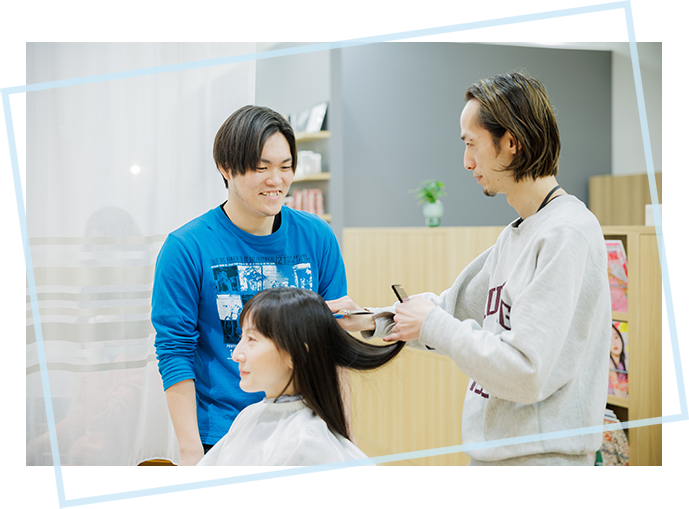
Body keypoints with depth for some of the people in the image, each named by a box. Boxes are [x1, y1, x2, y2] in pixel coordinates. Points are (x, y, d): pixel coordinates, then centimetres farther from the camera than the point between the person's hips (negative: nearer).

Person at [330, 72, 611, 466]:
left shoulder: (568, 233, -17)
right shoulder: (515, 235, 12)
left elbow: (526, 372, -23)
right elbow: (458, 308, 22)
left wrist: (433, 326, -12)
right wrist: (371, 320, 12)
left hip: (541, 457, -8)